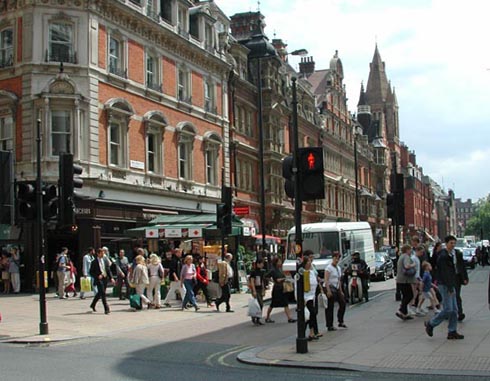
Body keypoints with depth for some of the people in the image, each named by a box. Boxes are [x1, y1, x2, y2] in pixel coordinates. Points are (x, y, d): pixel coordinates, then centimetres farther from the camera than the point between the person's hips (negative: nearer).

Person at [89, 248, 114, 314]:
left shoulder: (105, 260, 7)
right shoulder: (94, 262, -5)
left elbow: (108, 269, 9)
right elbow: (91, 272, -3)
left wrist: (111, 278, -1)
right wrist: (97, 276, -17)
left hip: (105, 279, 5)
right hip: (99, 279, -5)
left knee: (100, 293, 17)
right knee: (103, 293, -12)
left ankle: (93, 305, 38)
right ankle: (106, 309, -12)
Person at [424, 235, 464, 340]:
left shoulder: (452, 255, 15)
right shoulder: (443, 256, -15)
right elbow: (444, 273, -20)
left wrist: (452, 286, 15)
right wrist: (450, 288, -22)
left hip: (451, 285, 10)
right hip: (445, 285, -10)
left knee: (454, 310, 7)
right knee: (448, 309, -10)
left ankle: (452, 332, 11)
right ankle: (430, 324, 5)